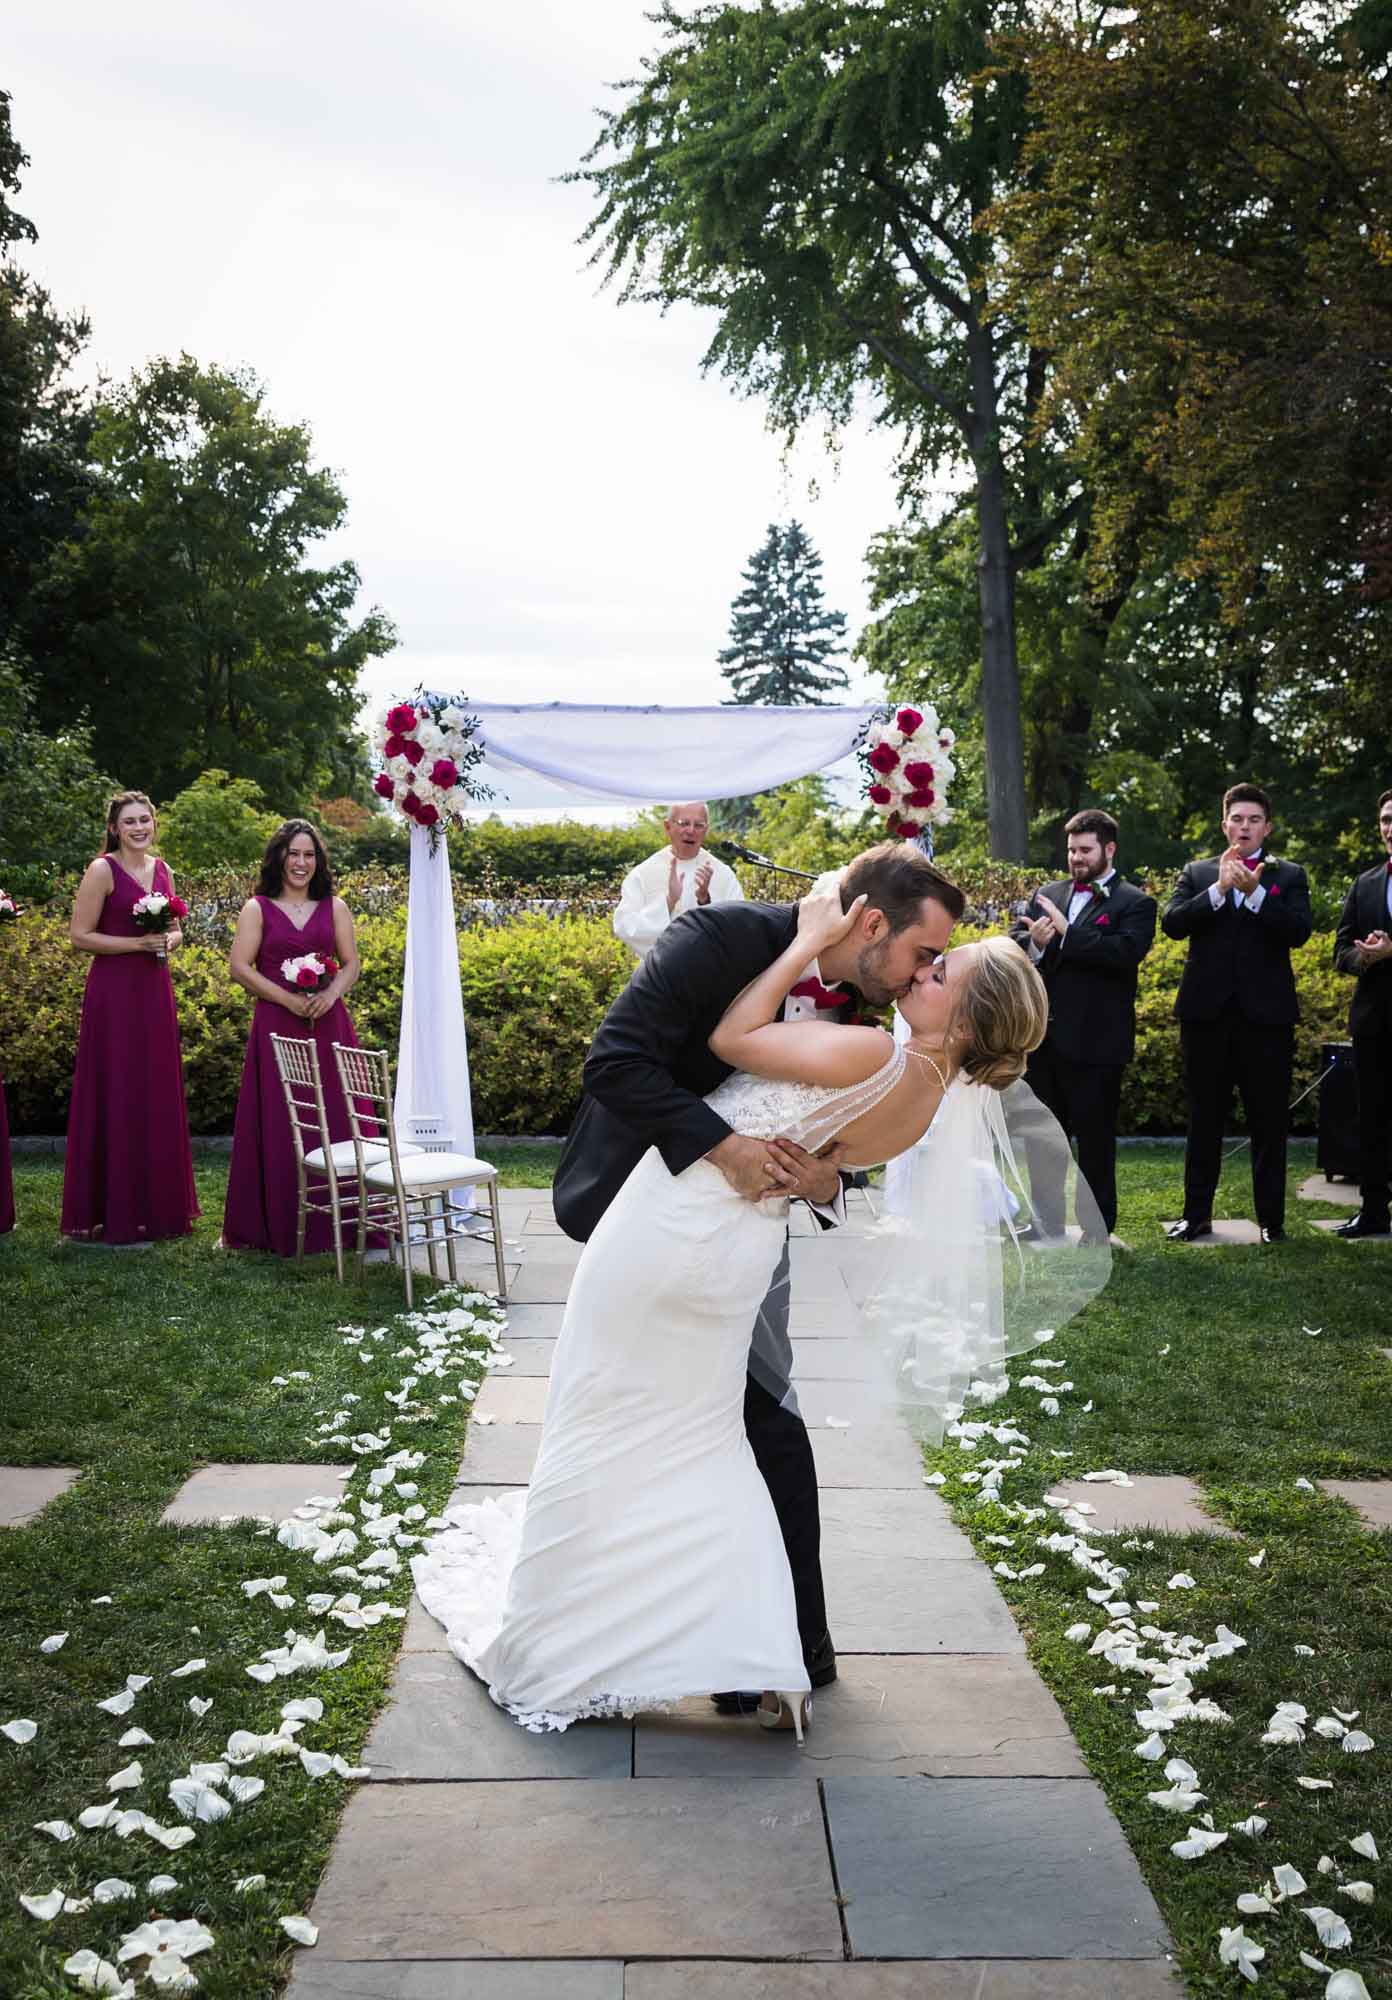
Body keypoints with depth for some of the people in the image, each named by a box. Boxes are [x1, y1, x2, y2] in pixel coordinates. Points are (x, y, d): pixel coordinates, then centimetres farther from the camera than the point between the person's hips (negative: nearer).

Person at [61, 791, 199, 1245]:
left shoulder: (162, 869, 12)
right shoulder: (102, 871, -7)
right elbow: (79, 936, -11)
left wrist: (169, 941, -1)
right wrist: (137, 943, -17)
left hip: (155, 991, 6)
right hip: (114, 993, -6)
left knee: (156, 1096, 10)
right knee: (117, 1099, -2)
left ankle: (155, 1206, 20)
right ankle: (114, 1213, 5)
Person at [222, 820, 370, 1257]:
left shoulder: (334, 907, 11)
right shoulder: (257, 909, 5)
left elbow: (351, 963, 9)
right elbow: (240, 967, -3)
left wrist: (330, 995, -11)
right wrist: (289, 998, -13)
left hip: (328, 1025, 2)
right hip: (277, 1025, -2)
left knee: (334, 1120, 2)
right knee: (277, 1126, -1)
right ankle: (278, 1227, 7)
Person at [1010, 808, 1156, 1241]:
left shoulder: (1134, 904, -3)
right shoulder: (1046, 894, 13)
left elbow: (1125, 952, -21)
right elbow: (1012, 943, 6)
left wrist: (1065, 933, -22)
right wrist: (1034, 943, -16)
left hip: (1095, 1043, -5)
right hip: (1043, 1040, 6)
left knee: (1095, 1141, 4)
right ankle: (1047, 1227, 27)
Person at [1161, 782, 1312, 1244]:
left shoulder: (1288, 876, 7)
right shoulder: (1197, 874, 9)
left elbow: (1299, 930, -9)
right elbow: (1172, 923, -6)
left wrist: (1254, 893, -19)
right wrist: (1219, 889, -16)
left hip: (1266, 1015, -1)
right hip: (1207, 1014, 1)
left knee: (1269, 1122, 4)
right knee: (1204, 1120, 9)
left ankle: (1271, 1218, 12)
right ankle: (1196, 1214, 17)